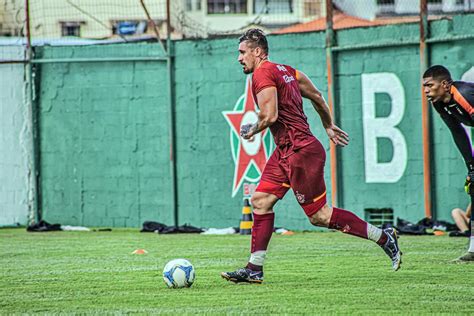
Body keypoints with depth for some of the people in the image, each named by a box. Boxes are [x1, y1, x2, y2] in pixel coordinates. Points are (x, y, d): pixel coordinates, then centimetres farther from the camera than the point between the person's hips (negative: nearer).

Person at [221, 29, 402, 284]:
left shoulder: (262, 74, -13)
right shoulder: (284, 70, 15)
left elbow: (270, 116, -23)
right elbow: (316, 96, 23)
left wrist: (252, 131, -4)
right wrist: (329, 127, 34)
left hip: (301, 151, -10)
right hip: (286, 152, 10)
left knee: (319, 216, -4)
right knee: (261, 200, 5)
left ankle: (384, 238, 5)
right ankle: (254, 269, 5)